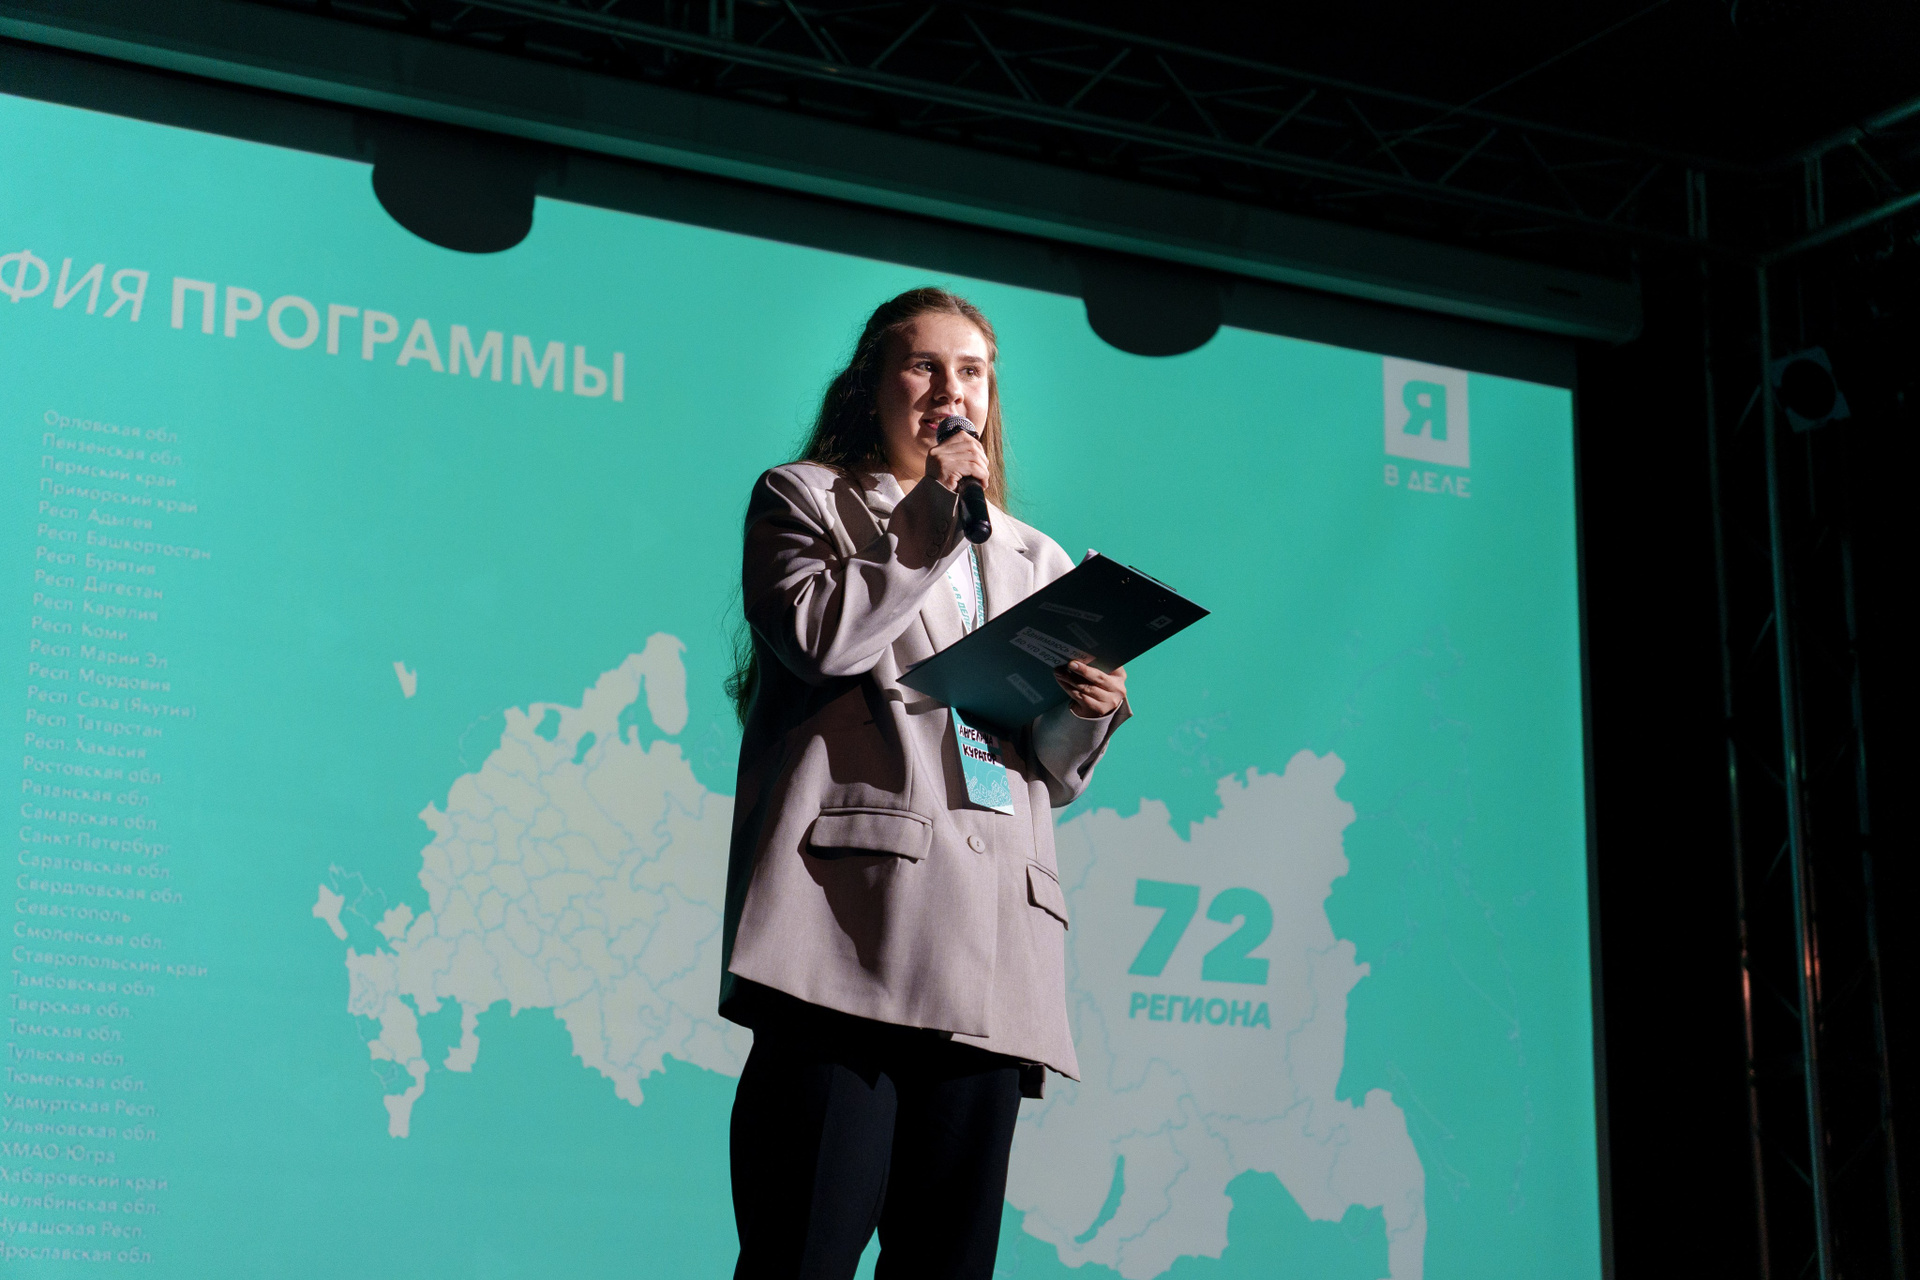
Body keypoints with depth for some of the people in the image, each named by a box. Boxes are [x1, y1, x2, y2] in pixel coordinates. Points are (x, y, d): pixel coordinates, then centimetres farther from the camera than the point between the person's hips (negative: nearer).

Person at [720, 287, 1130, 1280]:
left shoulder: (1034, 561, 29)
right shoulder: (805, 500, 17)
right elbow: (816, 637, -6)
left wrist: (1088, 713, 2)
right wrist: (931, 529, 2)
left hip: (989, 932, 5)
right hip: (853, 909, -5)